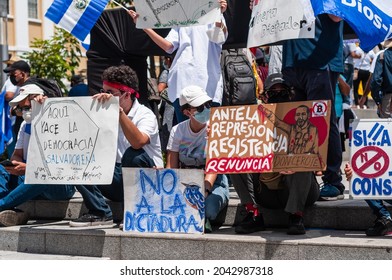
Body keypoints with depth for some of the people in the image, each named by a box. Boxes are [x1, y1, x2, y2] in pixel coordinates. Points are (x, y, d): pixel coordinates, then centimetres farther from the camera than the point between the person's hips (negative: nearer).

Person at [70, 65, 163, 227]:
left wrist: (119, 111, -34)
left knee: (133, 155, -37)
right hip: (116, 177, 5)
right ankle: (100, 213, -10)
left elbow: (138, 142, -33)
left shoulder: (145, 115, -11)